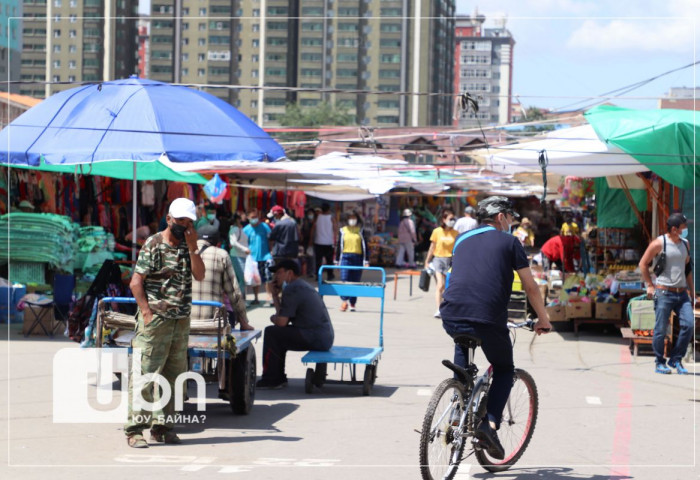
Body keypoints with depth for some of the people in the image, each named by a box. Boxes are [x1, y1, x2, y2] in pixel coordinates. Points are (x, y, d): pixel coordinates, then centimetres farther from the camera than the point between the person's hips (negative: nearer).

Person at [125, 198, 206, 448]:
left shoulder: (188, 246, 13)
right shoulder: (153, 245, -5)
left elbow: (199, 275, 1)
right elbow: (136, 282, -7)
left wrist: (192, 246, -7)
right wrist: (147, 312, -14)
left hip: (181, 321, 6)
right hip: (155, 321, -6)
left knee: (172, 375, 9)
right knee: (145, 374, -8)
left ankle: (162, 425, 17)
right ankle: (134, 429, -6)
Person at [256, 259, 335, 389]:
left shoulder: (291, 289, -12)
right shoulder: (303, 286, 20)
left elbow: (282, 322, -17)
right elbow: (285, 318, 23)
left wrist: (273, 318, 6)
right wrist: (275, 295, 17)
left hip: (315, 339, -10)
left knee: (271, 332, -6)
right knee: (279, 333, 23)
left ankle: (270, 379, 0)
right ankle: (278, 378, 24)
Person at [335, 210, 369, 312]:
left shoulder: (360, 231, 7)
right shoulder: (343, 230, 8)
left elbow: (364, 246, 6)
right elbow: (339, 245, 12)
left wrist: (366, 261, 0)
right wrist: (337, 260, 10)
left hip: (357, 258, 0)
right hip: (345, 257, 0)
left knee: (355, 281, 4)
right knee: (344, 279, -14)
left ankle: (353, 304, 11)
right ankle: (344, 301, -18)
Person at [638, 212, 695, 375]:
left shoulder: (685, 244, 12)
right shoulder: (659, 243, -5)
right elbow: (643, 264, 2)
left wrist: (692, 292, 18)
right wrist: (650, 285, -2)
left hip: (682, 293, 5)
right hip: (664, 293, -5)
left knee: (689, 324, -8)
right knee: (661, 329, -4)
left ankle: (675, 360, 5)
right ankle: (660, 363, 12)